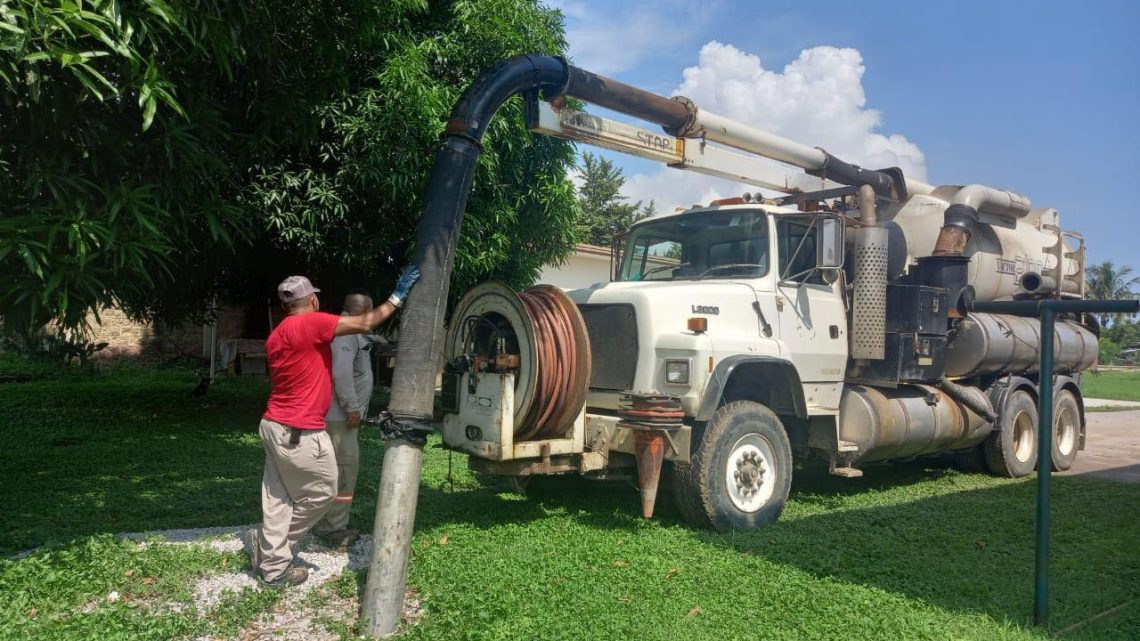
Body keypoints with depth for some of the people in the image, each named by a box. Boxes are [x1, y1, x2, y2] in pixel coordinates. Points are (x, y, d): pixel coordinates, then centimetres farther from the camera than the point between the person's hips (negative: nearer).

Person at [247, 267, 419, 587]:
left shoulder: (277, 335, 12)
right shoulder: (310, 323, -16)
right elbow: (365, 324, -17)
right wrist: (397, 296, -8)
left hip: (275, 426, 9)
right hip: (299, 434, -9)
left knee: (280, 498, 12)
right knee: (321, 493, 7)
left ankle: (274, 566, 16)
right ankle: (266, 542, 17)